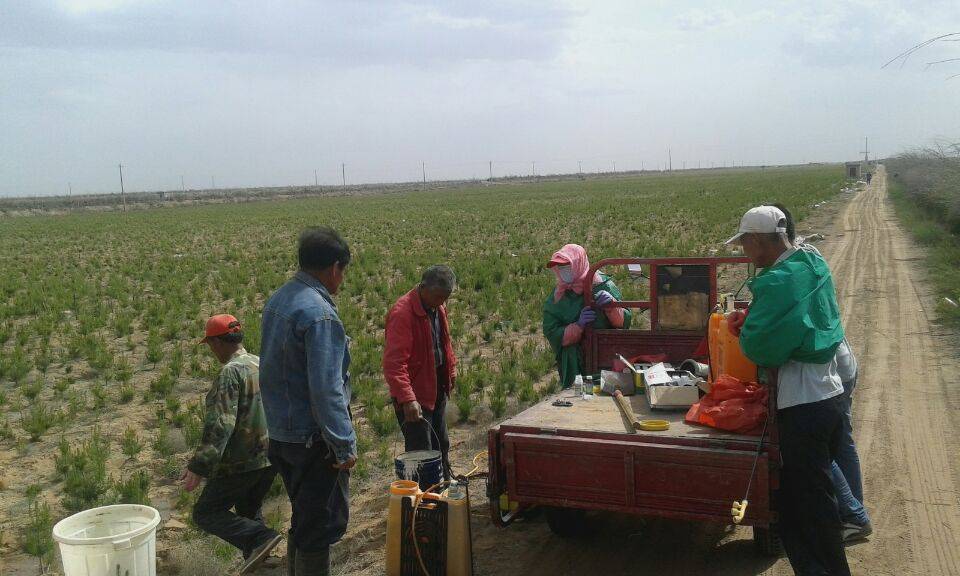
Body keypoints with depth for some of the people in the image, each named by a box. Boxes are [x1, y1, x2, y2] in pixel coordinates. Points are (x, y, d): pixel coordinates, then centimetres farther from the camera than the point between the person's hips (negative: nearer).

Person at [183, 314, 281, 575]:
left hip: (242, 462, -8)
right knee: (249, 510, 22)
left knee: (205, 513, 3)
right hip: (271, 457, 8)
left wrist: (198, 467, -23)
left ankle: (259, 538, -14)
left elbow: (219, 425, -24)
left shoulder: (231, 372, -17)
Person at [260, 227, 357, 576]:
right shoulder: (319, 314, -23)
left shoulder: (277, 300, 6)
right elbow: (326, 389, -25)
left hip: (280, 434, 9)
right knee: (322, 525, 5)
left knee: (304, 519, 22)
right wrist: (345, 445, -18)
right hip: (313, 439, -9)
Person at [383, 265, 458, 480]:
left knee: (441, 445, 24)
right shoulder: (402, 313, -25)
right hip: (415, 394, -9)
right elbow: (394, 363, -32)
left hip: (437, 388, 9)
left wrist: (451, 371, 18)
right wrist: (407, 399, -39)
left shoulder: (437, 307, 3)